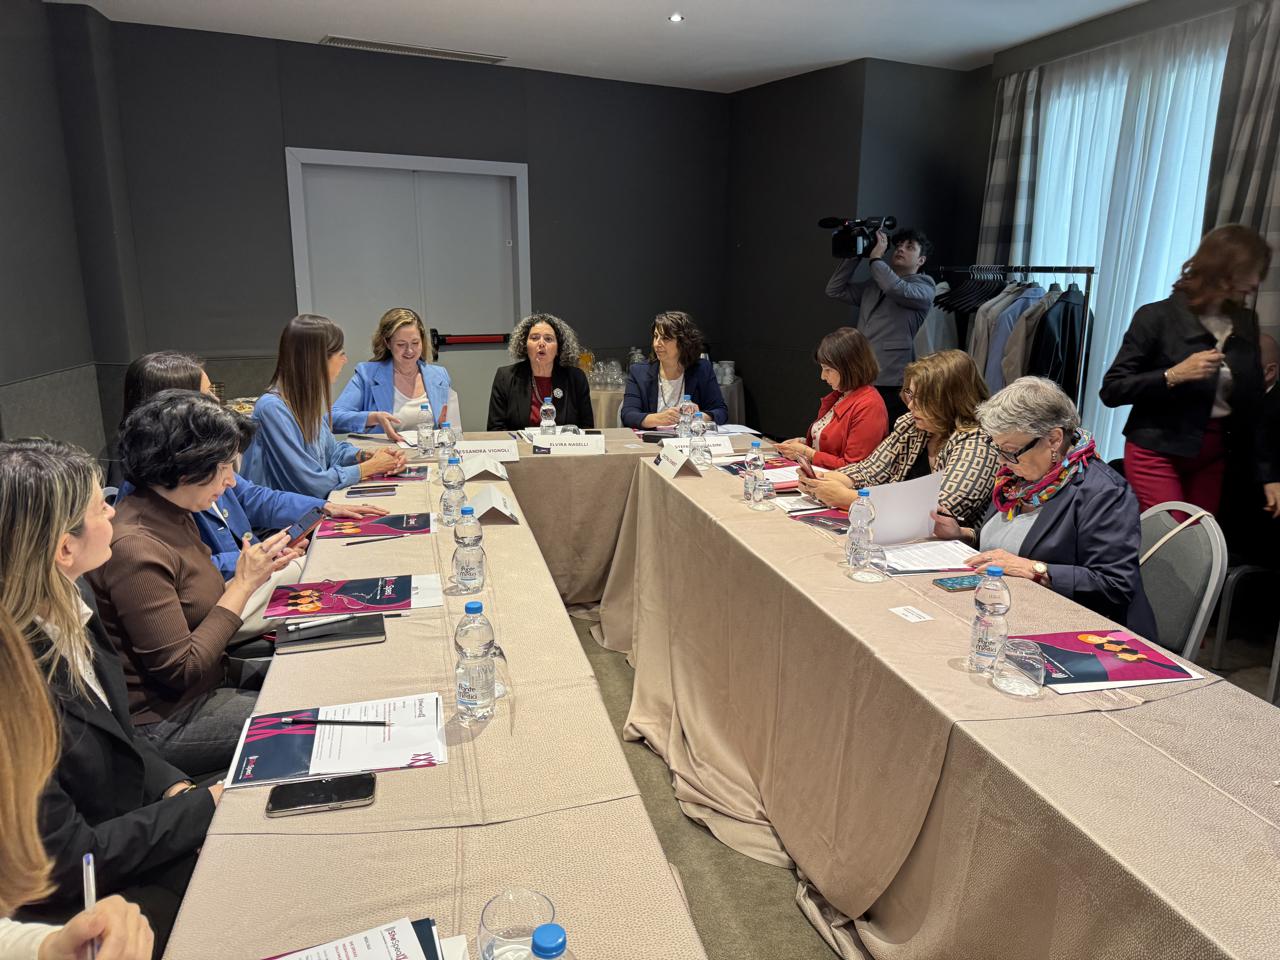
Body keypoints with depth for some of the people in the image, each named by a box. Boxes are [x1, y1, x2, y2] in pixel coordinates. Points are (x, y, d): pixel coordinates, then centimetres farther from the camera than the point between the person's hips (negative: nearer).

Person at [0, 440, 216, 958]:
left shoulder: (70, 605, -7)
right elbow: (66, 861, -22)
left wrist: (176, 786, -5)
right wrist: (204, 804, -15)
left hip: (139, 815, 7)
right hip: (89, 900, -7)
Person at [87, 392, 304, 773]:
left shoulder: (174, 515, 1)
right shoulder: (136, 548, -26)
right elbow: (181, 670, -24)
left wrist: (257, 569, -4)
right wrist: (244, 583, -20)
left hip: (211, 675, 9)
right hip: (162, 720, -9)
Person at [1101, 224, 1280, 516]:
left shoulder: (1246, 323, 6)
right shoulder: (1158, 317, -11)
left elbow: (1251, 406, 10)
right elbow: (1111, 391, -12)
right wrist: (1173, 375, -24)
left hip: (1213, 456, 5)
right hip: (1158, 452, -5)